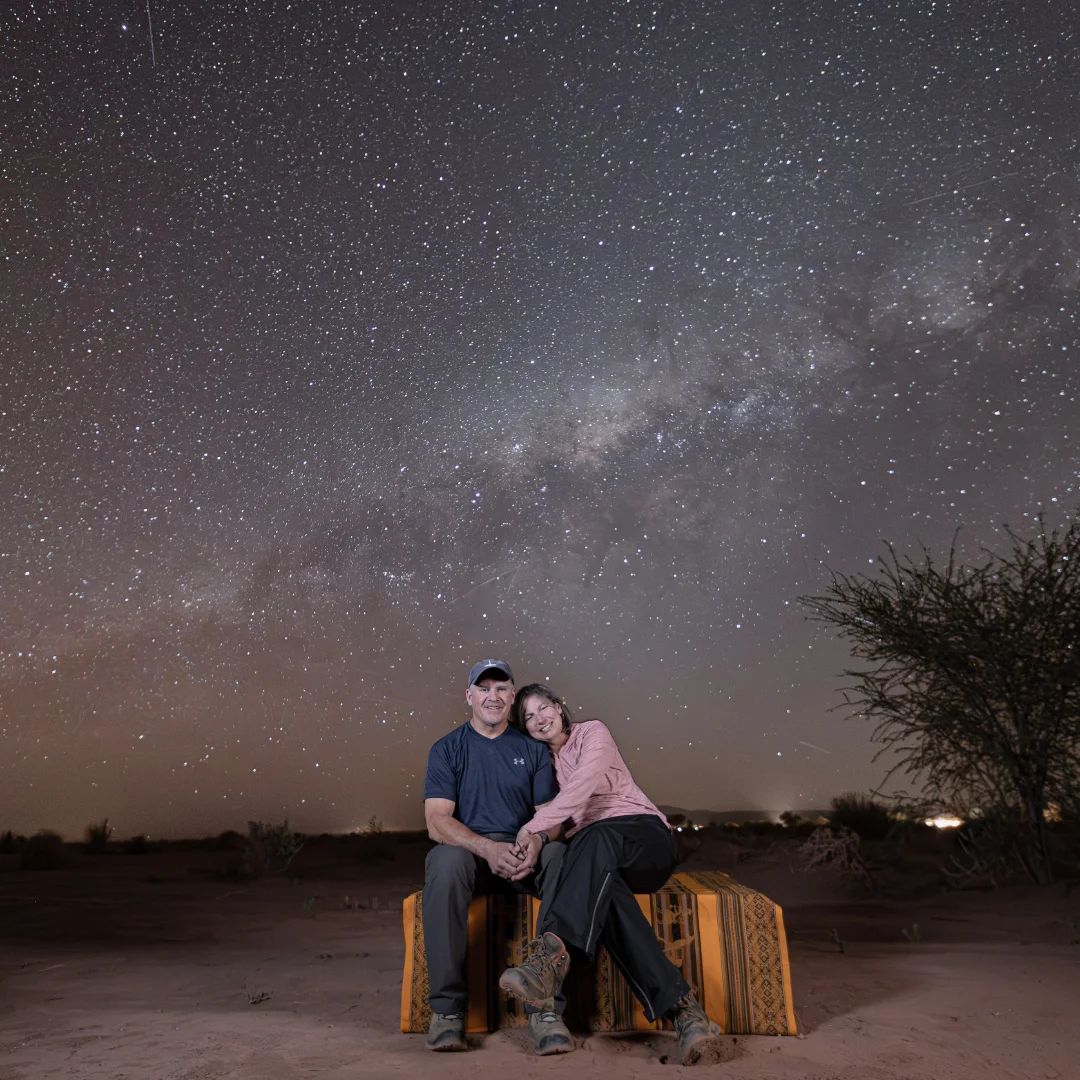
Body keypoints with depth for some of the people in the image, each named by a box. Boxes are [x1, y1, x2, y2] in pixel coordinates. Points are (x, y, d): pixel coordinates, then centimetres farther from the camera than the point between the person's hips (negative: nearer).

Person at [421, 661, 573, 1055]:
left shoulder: (533, 749, 11)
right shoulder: (447, 749, 5)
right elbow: (437, 822, -7)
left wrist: (535, 843, -22)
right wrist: (488, 848, -25)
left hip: (526, 855, 2)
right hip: (469, 850, -1)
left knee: (564, 856, -30)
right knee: (446, 860, -35)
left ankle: (546, 1006, -27)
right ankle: (447, 1008, -25)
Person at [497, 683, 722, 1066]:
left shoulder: (593, 732, 3)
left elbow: (582, 787, -13)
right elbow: (554, 818, 16)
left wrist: (533, 827, -16)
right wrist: (538, 837, -6)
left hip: (645, 835, -3)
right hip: (595, 850, 3)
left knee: (597, 838, -40)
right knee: (602, 885, -36)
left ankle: (552, 951, -58)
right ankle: (678, 1003, -44)